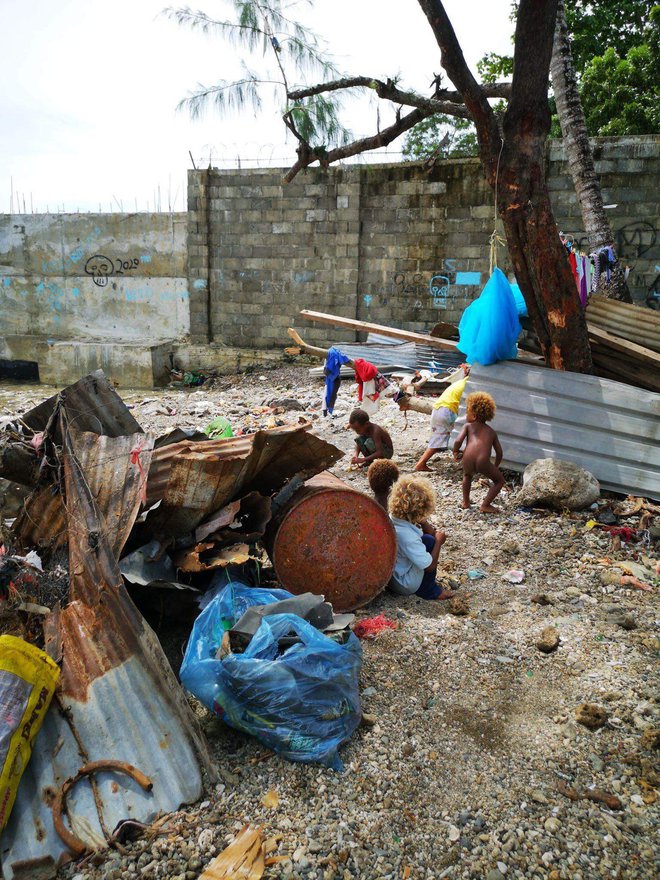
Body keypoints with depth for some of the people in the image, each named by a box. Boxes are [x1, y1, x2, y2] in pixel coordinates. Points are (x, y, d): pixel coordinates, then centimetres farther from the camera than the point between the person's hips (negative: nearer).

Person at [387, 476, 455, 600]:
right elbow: (430, 566, -25)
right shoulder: (407, 536, -35)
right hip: (404, 586, -8)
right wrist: (439, 542, -13)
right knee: (429, 541, -13)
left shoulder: (391, 516, -9)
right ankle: (427, 590, 4)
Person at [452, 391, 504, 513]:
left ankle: (466, 502, 36)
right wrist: (496, 467, 38)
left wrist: (455, 452, 22)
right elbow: (499, 452, 23)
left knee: (467, 475, 37)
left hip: (468, 461, 1)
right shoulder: (491, 431, 25)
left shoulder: (468, 426, 18)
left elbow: (458, 441, 2)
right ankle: (485, 505, 14)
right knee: (500, 481, 23)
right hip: (483, 462, -1)